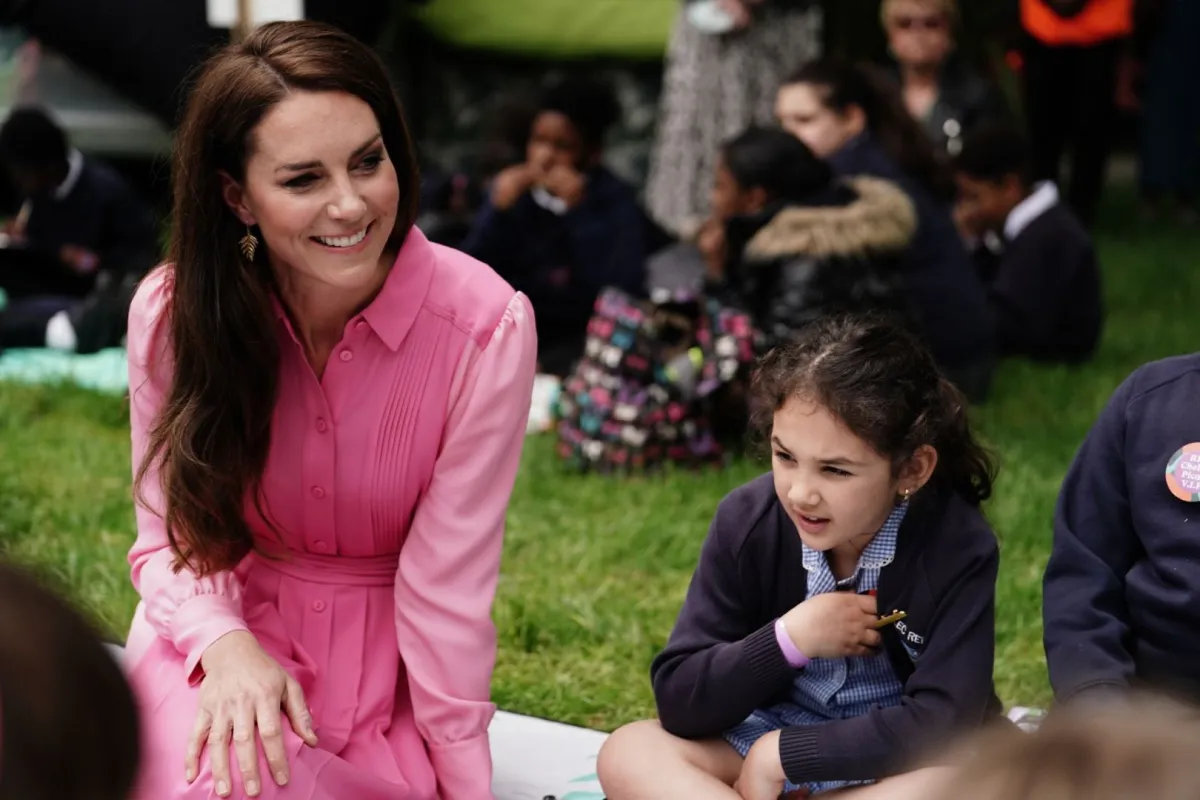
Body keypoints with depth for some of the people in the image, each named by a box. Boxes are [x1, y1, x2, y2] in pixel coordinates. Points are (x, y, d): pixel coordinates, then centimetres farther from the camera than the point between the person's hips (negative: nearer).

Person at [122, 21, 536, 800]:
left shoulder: (486, 326, -19)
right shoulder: (173, 312, -12)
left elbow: (446, 587, -15)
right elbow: (170, 535, -3)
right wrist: (223, 643, -24)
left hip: (391, 671, 0)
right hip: (224, 631, 0)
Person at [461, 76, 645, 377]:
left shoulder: (617, 201, -6)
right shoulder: (514, 189, 4)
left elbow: (622, 293, -21)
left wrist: (578, 212, -23)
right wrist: (499, 209, -17)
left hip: (580, 338, -3)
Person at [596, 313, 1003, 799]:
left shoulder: (959, 548, -20)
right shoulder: (747, 520, -11)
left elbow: (942, 727, -28)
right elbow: (677, 700, -11)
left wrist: (781, 754, -23)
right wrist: (788, 639, -24)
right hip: (766, 748, 4)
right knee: (628, 754, -21)